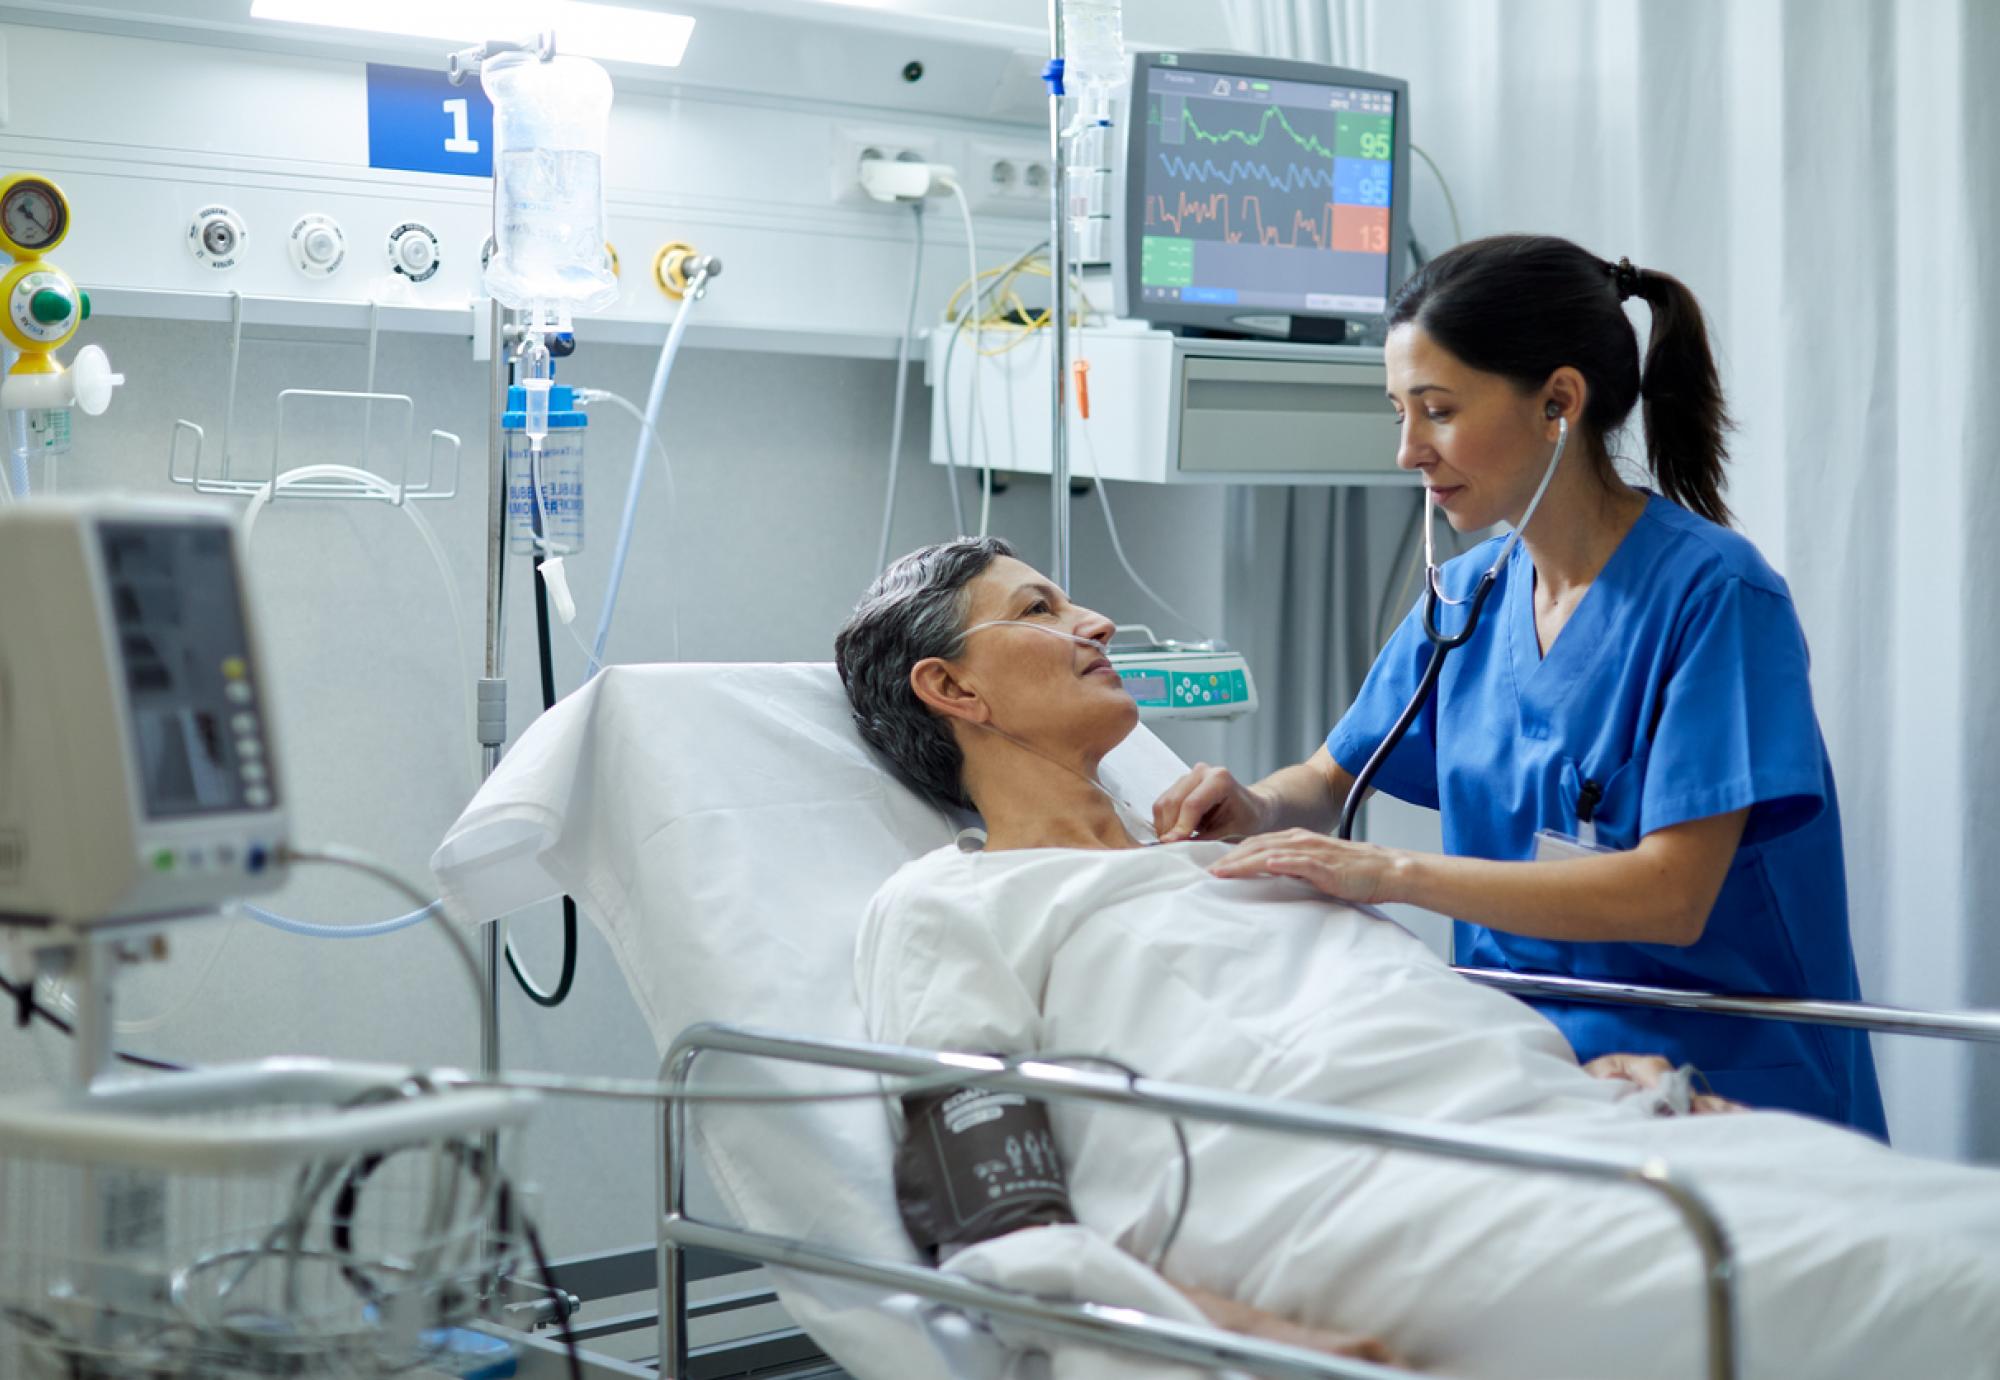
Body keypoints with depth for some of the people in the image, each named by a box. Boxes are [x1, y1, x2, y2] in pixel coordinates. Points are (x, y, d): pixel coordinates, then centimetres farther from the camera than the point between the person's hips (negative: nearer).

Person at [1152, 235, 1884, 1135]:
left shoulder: (1714, 594, -12)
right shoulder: (1469, 595, 9)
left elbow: (1673, 892, -19)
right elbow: (1330, 780, 21)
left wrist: (1394, 874, -24)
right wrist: (1255, 809, -4)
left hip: (1720, 1090, -6)